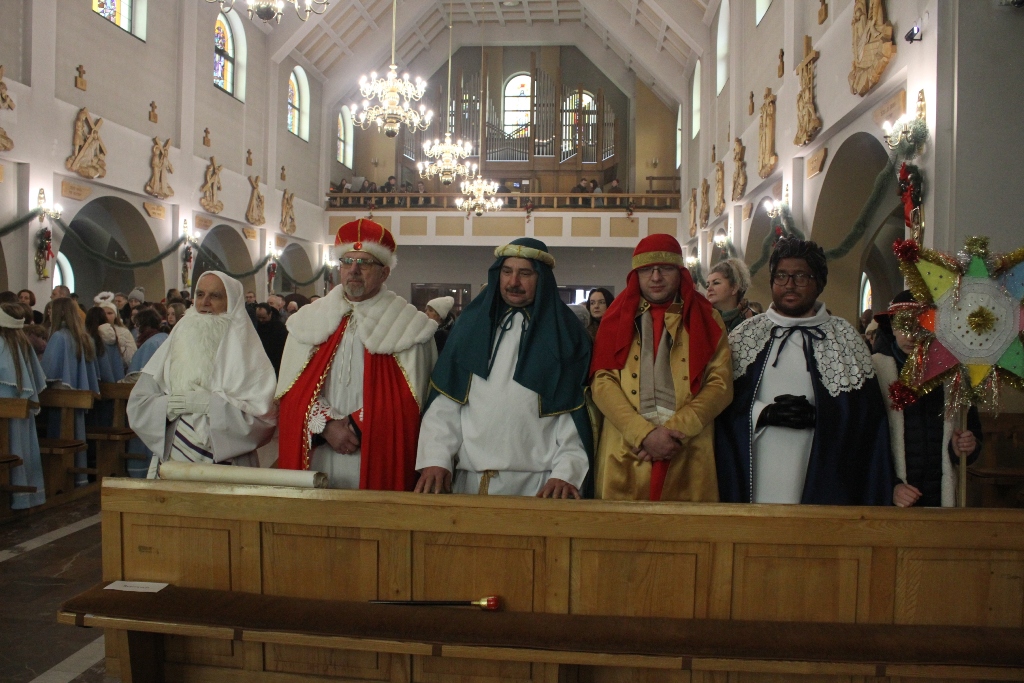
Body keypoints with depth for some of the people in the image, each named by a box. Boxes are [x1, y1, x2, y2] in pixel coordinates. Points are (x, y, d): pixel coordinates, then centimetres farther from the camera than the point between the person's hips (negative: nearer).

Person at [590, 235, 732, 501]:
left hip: (689, 457, 0)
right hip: (625, 454, 0)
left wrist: (677, 430, -12)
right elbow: (602, 381, -1)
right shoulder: (617, 318, 10)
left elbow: (721, 384, 1)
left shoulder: (707, 320, 10)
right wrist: (644, 434, -13)